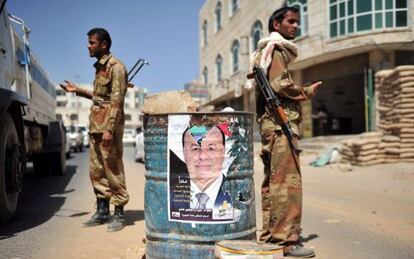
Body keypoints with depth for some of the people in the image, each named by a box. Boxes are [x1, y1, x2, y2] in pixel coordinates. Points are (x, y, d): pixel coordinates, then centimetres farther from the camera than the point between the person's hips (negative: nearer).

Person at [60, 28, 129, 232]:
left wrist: (109, 129, -22)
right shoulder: (100, 67, 19)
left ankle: (119, 214, 4)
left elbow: (116, 101, -16)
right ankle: (102, 211, 19)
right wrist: (77, 90, 22)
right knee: (96, 170, 10)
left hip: (109, 125, -9)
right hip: (96, 125, 9)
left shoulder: (116, 67, -9)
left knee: (113, 169, -5)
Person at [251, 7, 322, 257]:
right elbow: (279, 85, -17)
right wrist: (307, 92, -2)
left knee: (274, 182, 10)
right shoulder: (274, 48, -4)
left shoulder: (276, 50, 27)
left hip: (275, 125, 10)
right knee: (287, 182, -11)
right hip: (281, 123, -10)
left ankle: (271, 235, 16)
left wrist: (303, 92, 10)